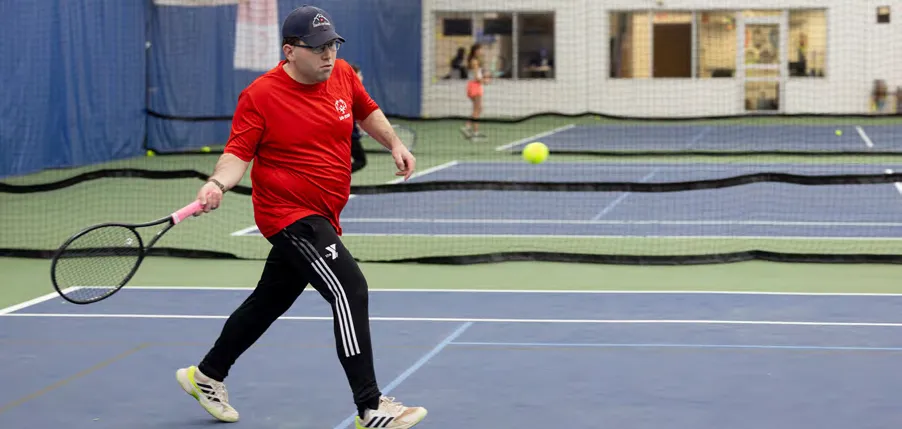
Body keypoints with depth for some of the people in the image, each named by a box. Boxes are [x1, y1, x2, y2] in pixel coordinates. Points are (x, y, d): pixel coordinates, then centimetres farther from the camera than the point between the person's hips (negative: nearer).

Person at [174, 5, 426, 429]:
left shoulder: (343, 75, 3)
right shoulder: (259, 95, -14)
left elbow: (367, 111, 22)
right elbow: (238, 154, -12)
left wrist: (394, 143, 9)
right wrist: (218, 184, -30)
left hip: (321, 216, 8)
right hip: (289, 214, -8)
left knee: (270, 300, 19)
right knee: (349, 289, -21)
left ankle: (206, 376, 39)